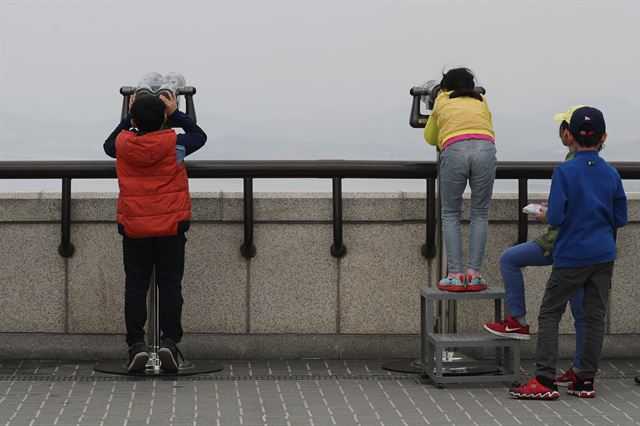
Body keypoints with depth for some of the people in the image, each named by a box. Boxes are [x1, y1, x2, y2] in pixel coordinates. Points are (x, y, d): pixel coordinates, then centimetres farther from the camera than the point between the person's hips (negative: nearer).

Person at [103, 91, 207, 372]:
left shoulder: (123, 145, -3)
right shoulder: (173, 143, -7)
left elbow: (109, 144, 23)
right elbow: (199, 136, 14)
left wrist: (131, 115, 23)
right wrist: (175, 113, 18)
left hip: (133, 228, 1)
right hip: (171, 226, -1)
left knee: (135, 286, 5)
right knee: (170, 284, 3)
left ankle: (136, 344, -2)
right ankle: (169, 341, -5)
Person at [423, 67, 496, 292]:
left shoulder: (442, 101, 31)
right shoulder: (481, 101, 34)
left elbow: (430, 138, 43)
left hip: (454, 150, -1)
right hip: (485, 149, 1)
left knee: (451, 214, 12)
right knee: (480, 214, 14)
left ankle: (455, 275, 4)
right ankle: (474, 273, 7)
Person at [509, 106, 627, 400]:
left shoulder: (564, 172, -12)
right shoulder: (611, 174, 2)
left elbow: (555, 217, -16)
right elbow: (620, 219, 8)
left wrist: (544, 214, 5)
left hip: (571, 256, -4)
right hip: (604, 255, 4)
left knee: (549, 314, 3)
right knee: (595, 317, 8)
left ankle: (544, 380, -4)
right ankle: (586, 380, 11)